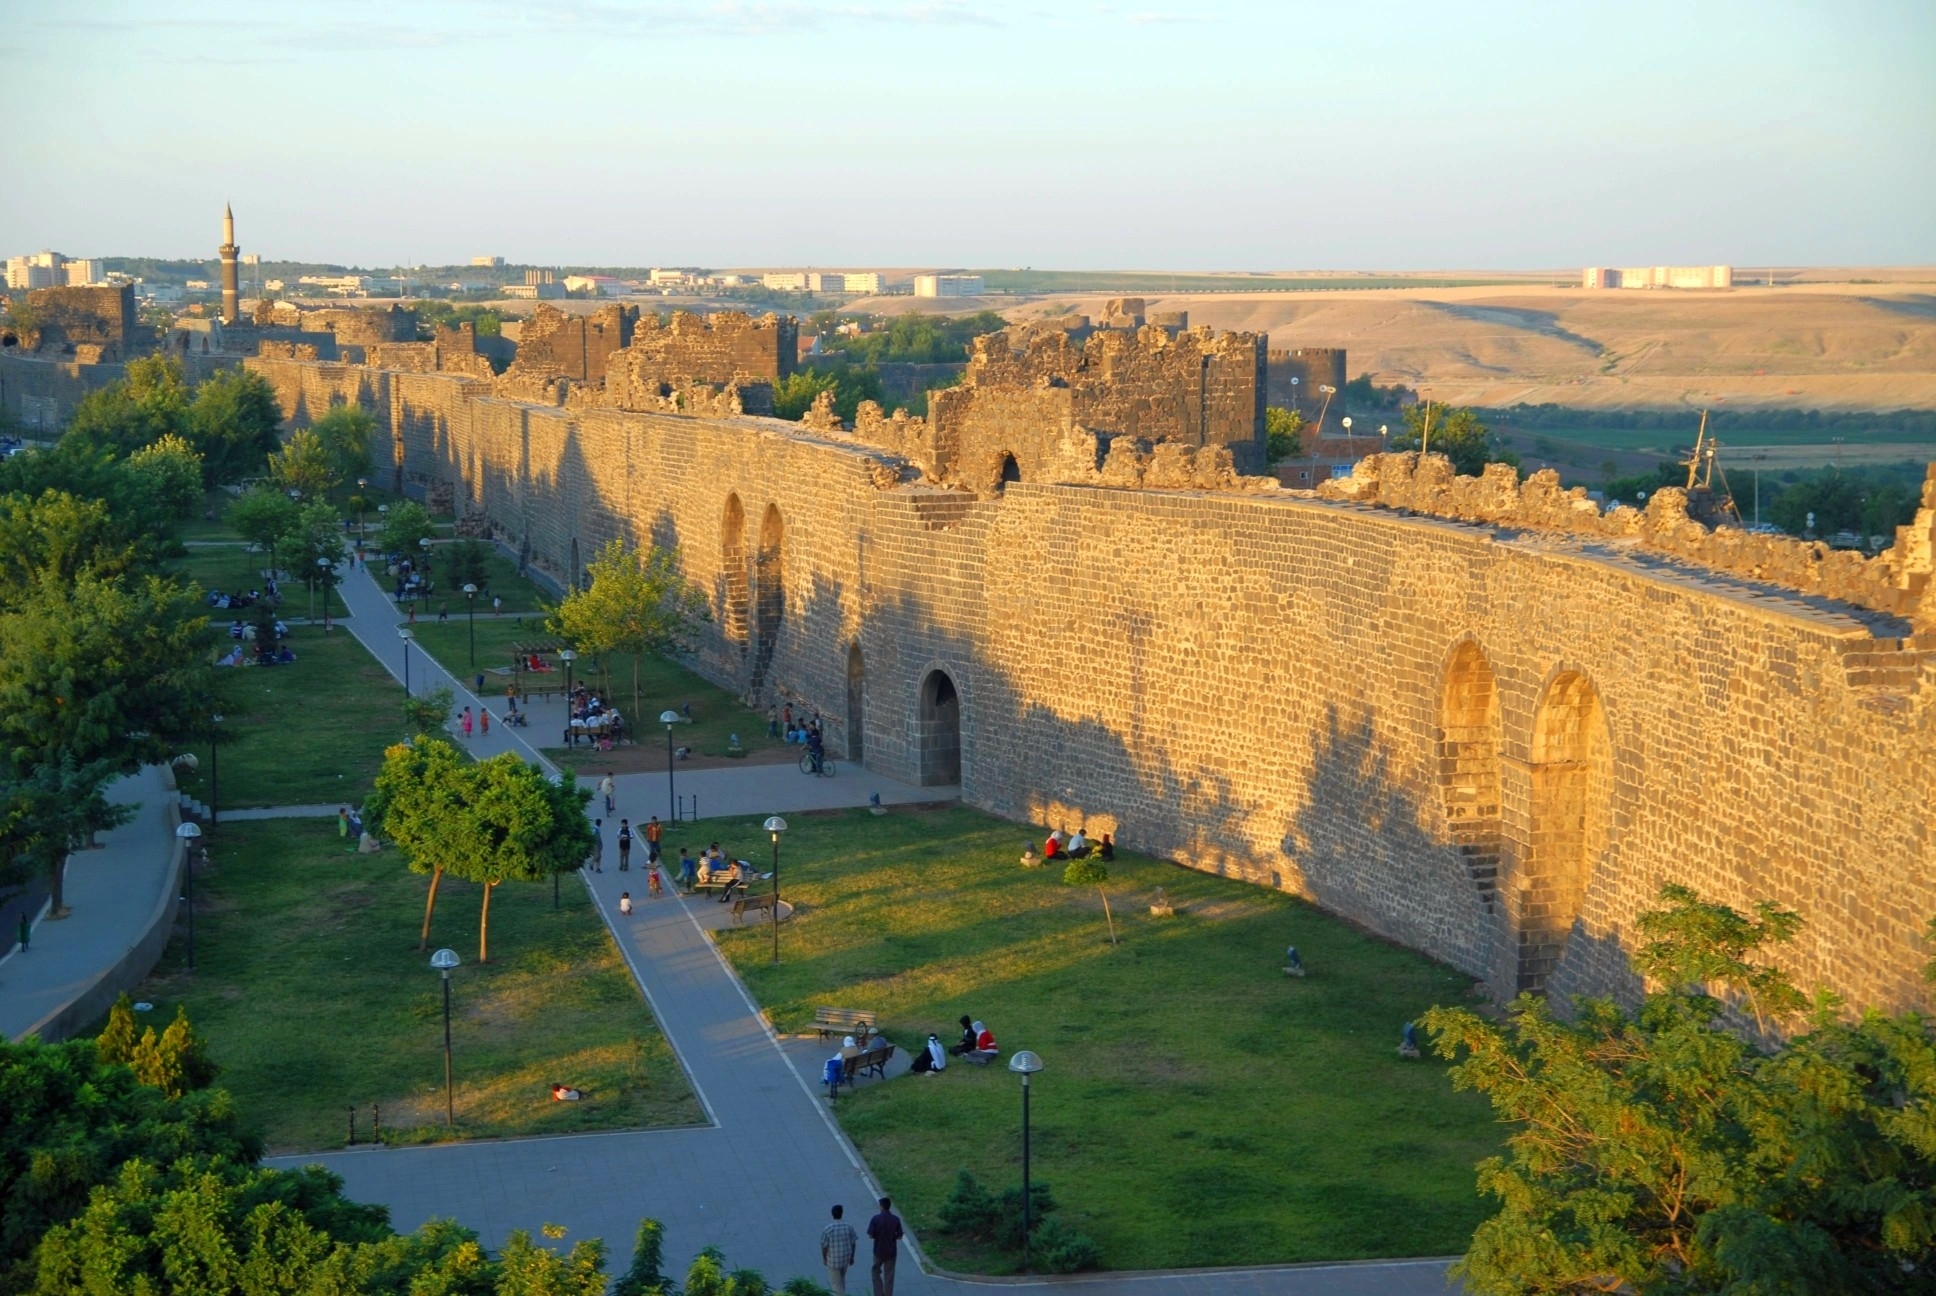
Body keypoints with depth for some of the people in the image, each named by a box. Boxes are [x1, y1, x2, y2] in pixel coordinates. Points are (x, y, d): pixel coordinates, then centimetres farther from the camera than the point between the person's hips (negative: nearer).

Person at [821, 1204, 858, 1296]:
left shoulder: (827, 1229, -22)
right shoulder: (849, 1227, -12)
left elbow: (824, 1246, -13)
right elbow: (853, 1243, -3)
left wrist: (824, 1258, 4)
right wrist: (852, 1257, 11)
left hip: (833, 1259, -4)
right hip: (846, 1258, 4)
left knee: (836, 1282, 11)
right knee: (841, 1277, 29)